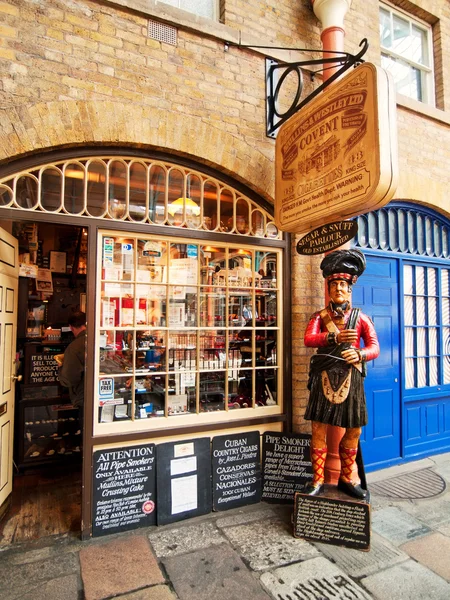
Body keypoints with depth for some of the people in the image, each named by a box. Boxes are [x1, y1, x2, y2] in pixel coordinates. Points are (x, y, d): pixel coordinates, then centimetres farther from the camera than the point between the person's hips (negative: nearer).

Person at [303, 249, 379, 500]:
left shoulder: (361, 317, 7)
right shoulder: (320, 316, 6)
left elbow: (375, 347, -3)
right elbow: (308, 339, -11)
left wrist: (359, 354, -25)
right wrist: (334, 337, -27)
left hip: (351, 378, 1)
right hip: (324, 378, -1)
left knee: (354, 431, 9)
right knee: (319, 429, 1)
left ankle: (347, 479, 29)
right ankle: (318, 480, 17)